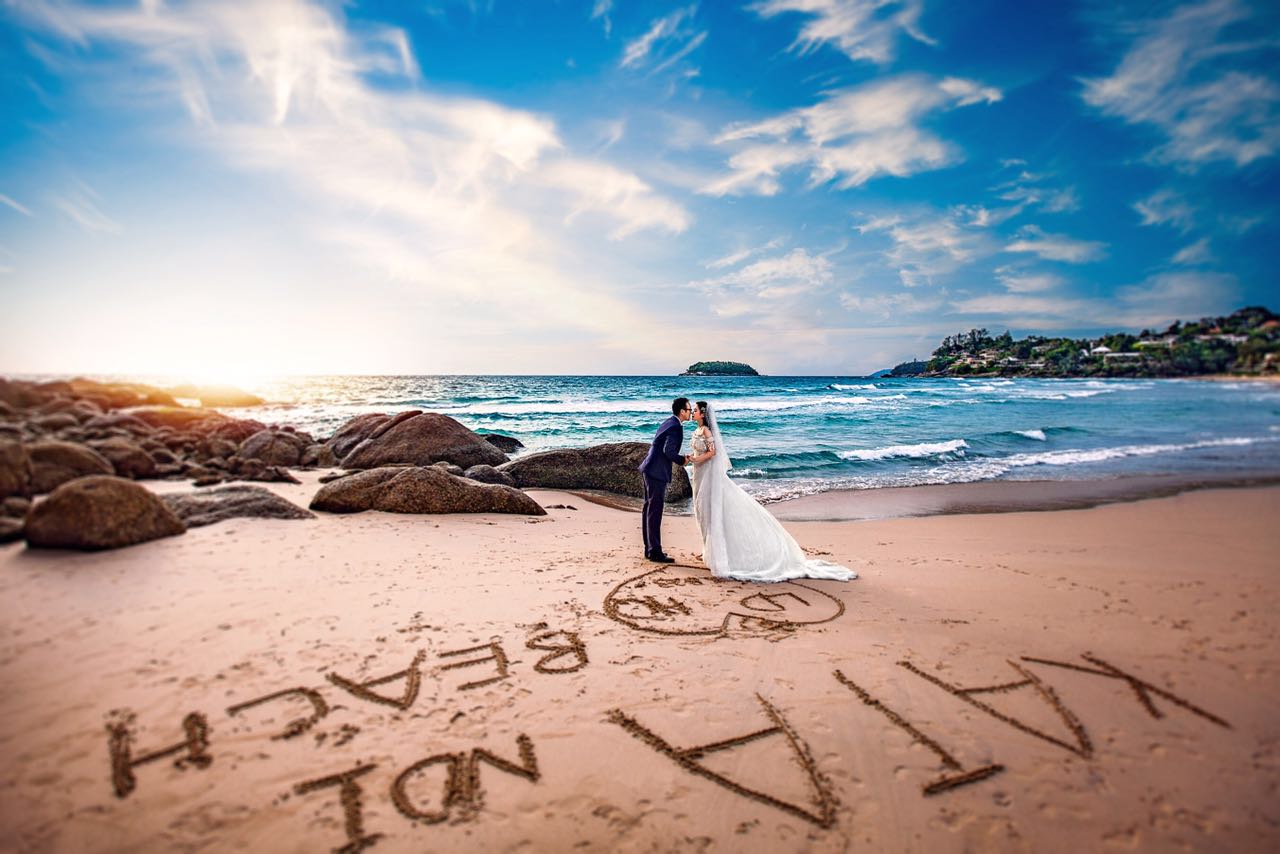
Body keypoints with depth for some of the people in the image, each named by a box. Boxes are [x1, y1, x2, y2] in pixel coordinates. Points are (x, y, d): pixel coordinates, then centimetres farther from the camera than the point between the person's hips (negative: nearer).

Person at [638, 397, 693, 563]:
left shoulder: (668, 423, 16)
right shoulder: (676, 427, -14)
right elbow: (668, 451, -23)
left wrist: (679, 458, 14)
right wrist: (682, 460, -6)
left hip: (650, 469, 10)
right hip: (657, 472, -10)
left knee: (649, 509, 13)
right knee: (655, 511, -6)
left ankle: (649, 548, 22)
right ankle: (655, 552, -1)